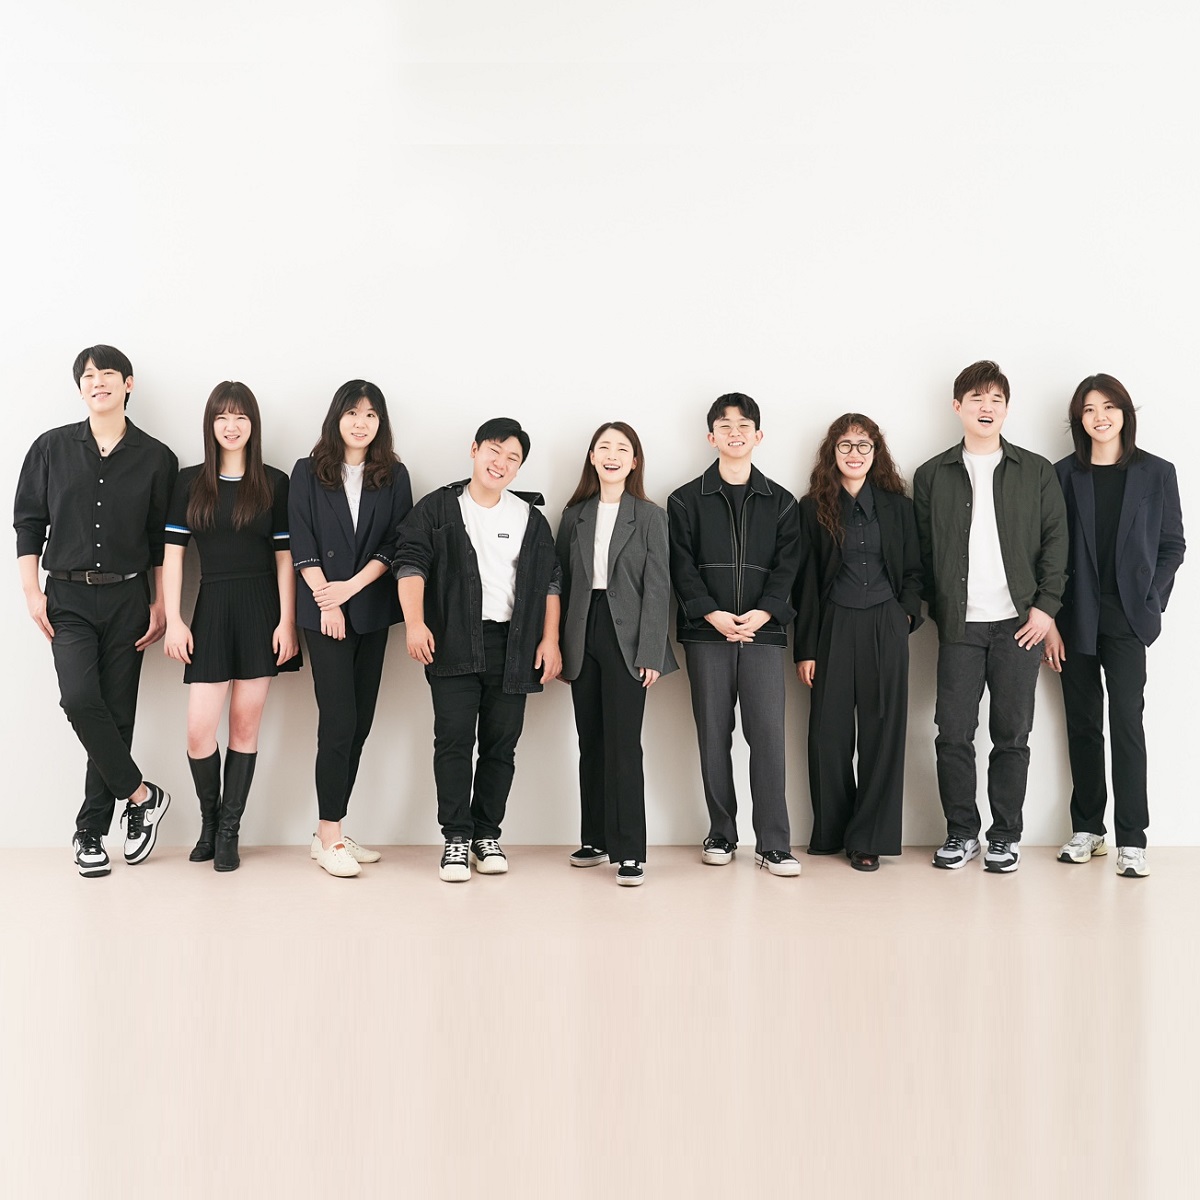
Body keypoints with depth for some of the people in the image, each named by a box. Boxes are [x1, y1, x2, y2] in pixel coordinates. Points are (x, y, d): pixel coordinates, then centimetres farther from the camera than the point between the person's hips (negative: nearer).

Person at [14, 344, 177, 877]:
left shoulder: (155, 458, 2)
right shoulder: (52, 448, 4)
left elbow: (163, 540, 6)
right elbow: (28, 520, 7)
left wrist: (160, 605, 1)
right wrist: (33, 592, -1)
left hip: (127, 599, 0)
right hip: (68, 598, 0)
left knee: (117, 713, 2)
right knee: (81, 700, -19)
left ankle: (90, 831, 15)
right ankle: (142, 796, -1)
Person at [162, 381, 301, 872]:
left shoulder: (274, 483, 4)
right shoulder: (190, 482, 6)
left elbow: (284, 557, 3)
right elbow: (173, 554, 4)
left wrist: (287, 621, -4)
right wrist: (174, 621, -3)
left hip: (262, 610, 0)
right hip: (212, 608, 1)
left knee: (246, 725, 4)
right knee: (199, 731, -4)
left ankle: (229, 830, 16)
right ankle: (209, 818, 21)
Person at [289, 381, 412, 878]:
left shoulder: (394, 476, 9)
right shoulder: (308, 473, 4)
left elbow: (396, 543, 1)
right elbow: (301, 543, -2)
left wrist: (352, 586, -10)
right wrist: (328, 603, -10)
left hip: (373, 611, 3)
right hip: (323, 609, -3)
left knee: (360, 723, 4)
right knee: (339, 722, -9)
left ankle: (330, 832, 13)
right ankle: (330, 836, -2)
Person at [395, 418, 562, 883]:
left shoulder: (531, 518, 13)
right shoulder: (437, 508, 5)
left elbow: (549, 582, 13)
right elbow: (411, 563, -5)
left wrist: (550, 640, 4)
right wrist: (415, 622, -18)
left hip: (513, 647, 3)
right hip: (454, 645, -2)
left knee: (501, 743, 5)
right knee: (454, 739, -5)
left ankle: (487, 834, 17)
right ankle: (456, 837, 5)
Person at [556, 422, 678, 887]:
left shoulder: (649, 516, 1)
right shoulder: (575, 515, 11)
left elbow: (657, 588, -4)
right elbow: (562, 581, 10)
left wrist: (651, 653, -11)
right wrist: (558, 647, 4)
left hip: (624, 639, -4)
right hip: (583, 638, 4)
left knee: (623, 745, -6)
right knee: (590, 743, 10)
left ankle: (629, 852, -2)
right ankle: (594, 839, 21)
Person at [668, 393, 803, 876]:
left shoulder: (780, 502, 12)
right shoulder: (686, 500, 9)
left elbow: (788, 566, 4)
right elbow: (681, 567, 0)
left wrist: (762, 614, -12)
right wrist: (713, 614, -13)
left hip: (763, 630, 0)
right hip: (706, 633, 0)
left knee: (768, 733, -5)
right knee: (714, 736, 4)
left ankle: (773, 843, 0)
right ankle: (721, 835, 14)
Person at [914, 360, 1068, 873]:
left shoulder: (1037, 472, 7)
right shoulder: (932, 475, 8)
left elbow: (1056, 541, 5)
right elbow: (923, 551, 8)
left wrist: (1046, 606, -4)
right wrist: (936, 609, 1)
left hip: (1019, 622, 0)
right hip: (960, 624, 0)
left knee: (1012, 734, 4)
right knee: (953, 733, 0)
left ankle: (1006, 835, 15)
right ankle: (961, 832, 14)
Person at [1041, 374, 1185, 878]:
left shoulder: (1156, 473, 4)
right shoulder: (1064, 474, 5)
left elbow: (1172, 545, 6)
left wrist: (1151, 602, -6)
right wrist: (1049, 619, -3)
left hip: (1126, 618, -1)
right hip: (1075, 618, 2)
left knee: (1126, 720, -8)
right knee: (1082, 723, 8)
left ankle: (1131, 839, -2)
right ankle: (1087, 829, 18)